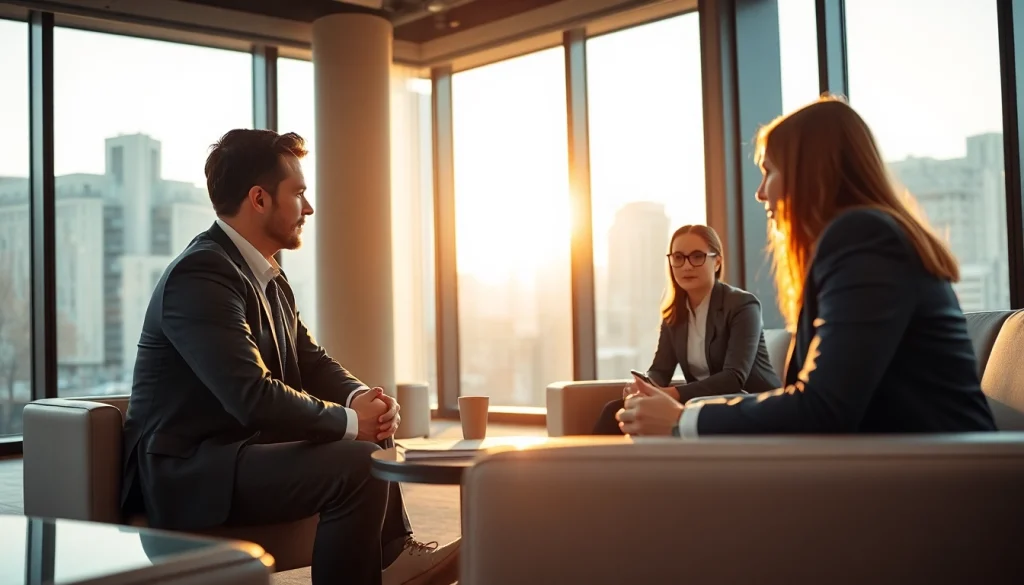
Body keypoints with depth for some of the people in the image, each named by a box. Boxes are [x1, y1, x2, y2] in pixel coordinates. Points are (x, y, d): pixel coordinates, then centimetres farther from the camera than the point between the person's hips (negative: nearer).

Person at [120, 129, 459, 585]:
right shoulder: (200, 275, -21)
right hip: (186, 472, -10)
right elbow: (254, 397, -29)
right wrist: (349, 419, -18)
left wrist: (361, 399, -8)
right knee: (358, 464, -23)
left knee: (369, 439, 15)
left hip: (233, 448, 11)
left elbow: (310, 360, 13)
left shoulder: (268, 276, 10)